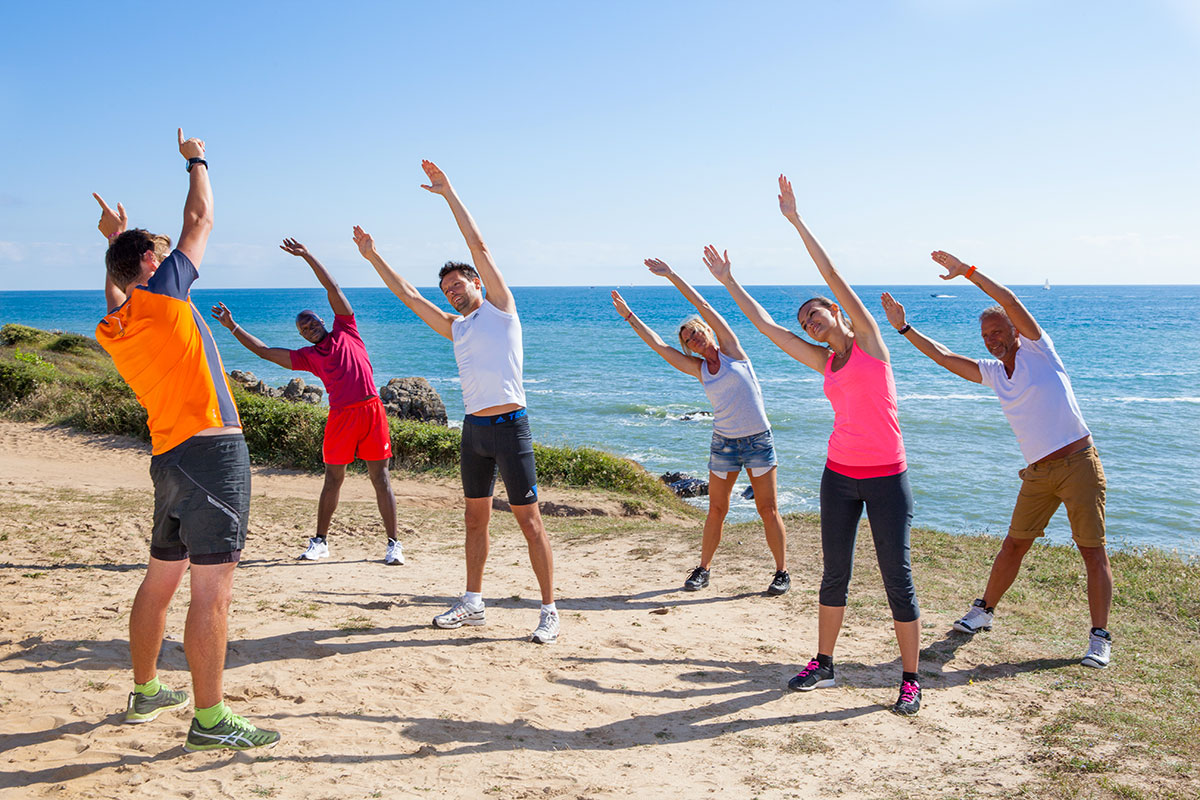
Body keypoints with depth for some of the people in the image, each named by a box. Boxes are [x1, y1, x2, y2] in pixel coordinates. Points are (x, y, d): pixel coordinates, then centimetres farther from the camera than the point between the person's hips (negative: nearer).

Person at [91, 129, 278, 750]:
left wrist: (115, 240, 44)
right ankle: (210, 721, -6)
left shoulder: (112, 327, 11)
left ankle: (144, 692, 33)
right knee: (212, 588, -8)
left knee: (160, 578, 19)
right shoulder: (162, 295, -7)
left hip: (170, 458, 9)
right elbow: (200, 221, 3)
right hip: (211, 449, -9)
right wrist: (195, 160, 17)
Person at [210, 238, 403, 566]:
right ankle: (321, 541, 20)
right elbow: (264, 351, 13)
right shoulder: (307, 356, 14)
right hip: (341, 416, 2)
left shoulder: (345, 330, 12)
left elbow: (333, 288, 10)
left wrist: (307, 256, 9)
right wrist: (233, 327, 12)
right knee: (333, 479, 8)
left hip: (371, 410, -2)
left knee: (380, 478, 0)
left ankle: (393, 544, 2)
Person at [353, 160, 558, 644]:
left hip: (509, 426, -7)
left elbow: (479, 247, -5)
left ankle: (549, 610, 0)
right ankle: (472, 604, 23)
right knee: (476, 516, 13)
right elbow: (408, 296, 22)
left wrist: (448, 192, -4)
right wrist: (372, 257, 22)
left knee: (528, 518, -4)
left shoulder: (500, 307, 1)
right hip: (473, 429, 7)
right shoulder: (455, 328, 17)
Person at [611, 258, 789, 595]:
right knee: (716, 510, 6)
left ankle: (782, 572, 12)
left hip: (758, 440, -3)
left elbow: (703, 307, -7)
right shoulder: (698, 368, 7)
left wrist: (671, 275, -6)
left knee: (768, 509, 2)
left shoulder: (730, 348, -2)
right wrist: (629, 316, 5)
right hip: (724, 441, 4)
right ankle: (703, 569, 19)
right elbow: (659, 346, 5)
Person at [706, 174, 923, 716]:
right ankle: (823, 665, 24)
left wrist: (796, 220, -11)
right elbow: (766, 325, 14)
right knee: (835, 573, 12)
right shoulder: (824, 362, 10)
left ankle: (910, 679, 10)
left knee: (897, 578, 0)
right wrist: (728, 282, 16)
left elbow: (833, 277, -10)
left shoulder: (868, 337, -3)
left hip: (887, 478, -6)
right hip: (839, 474, 6)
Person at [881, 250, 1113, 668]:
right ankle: (984, 610, 25)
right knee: (1014, 544, 11)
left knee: (1093, 550, -2)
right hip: (1037, 472, 6)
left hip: (1078, 462, -6)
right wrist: (904, 328, 10)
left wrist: (967, 272, -19)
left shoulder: (1037, 349, -5)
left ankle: (1100, 637, 2)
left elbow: (1010, 301, -18)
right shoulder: (992, 371, 11)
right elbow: (943, 356, 14)